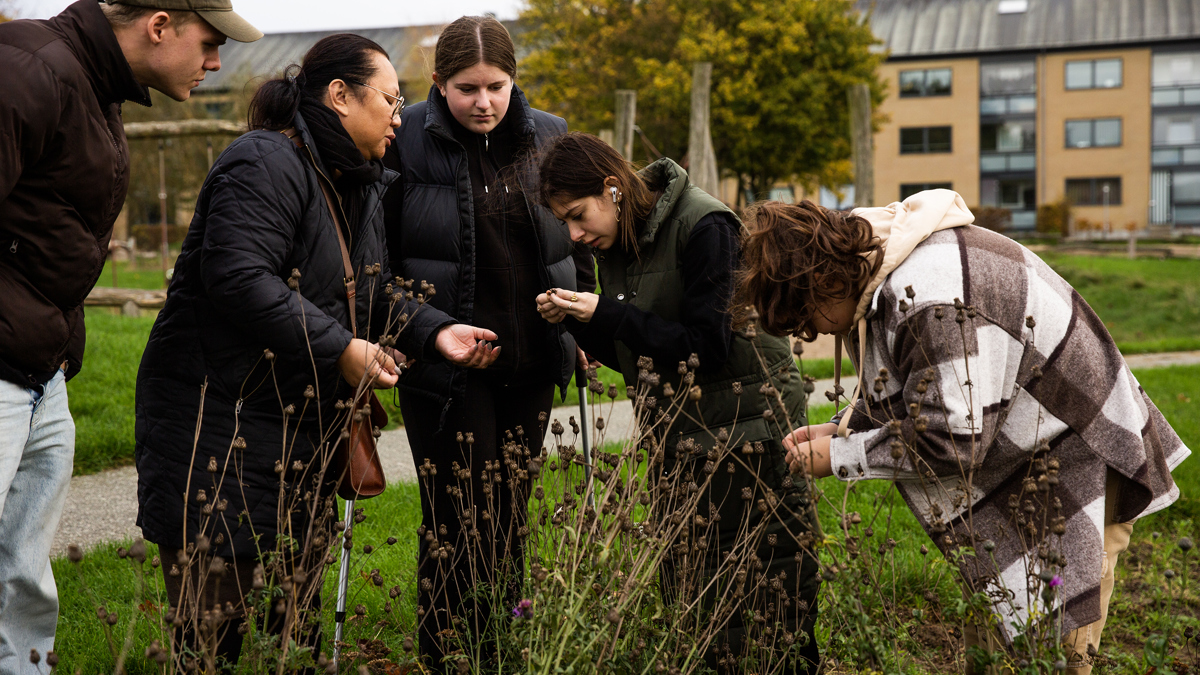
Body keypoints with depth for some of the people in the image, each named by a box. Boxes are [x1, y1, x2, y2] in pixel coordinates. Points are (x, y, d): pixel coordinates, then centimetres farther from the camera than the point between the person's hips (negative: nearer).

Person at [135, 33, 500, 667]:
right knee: (212, 622, -3)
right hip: (220, 419, -9)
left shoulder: (361, 184, 15)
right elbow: (238, 279, -27)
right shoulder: (267, 163, -16)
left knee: (300, 610, 14)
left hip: (306, 422, 9)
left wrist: (435, 331, 1)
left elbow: (373, 289, 19)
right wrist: (339, 348, -25)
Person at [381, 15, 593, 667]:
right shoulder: (406, 140, -5)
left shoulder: (549, 137, 7)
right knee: (461, 514, -3)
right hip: (445, 361, -4)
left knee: (511, 509, 13)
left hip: (531, 359, 4)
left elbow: (578, 240, 17)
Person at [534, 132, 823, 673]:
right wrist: (574, 320, -6)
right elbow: (630, 355, 11)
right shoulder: (615, 242, 6)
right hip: (679, 432, 7)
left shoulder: (704, 226, -17)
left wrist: (607, 313, -22)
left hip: (746, 424, -7)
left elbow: (708, 347, -22)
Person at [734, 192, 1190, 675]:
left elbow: (951, 443, -27)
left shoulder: (932, 303, -32)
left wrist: (840, 457, -16)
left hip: (1073, 464, -10)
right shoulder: (884, 262, 1)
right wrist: (840, 429, -1)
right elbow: (910, 388, 14)